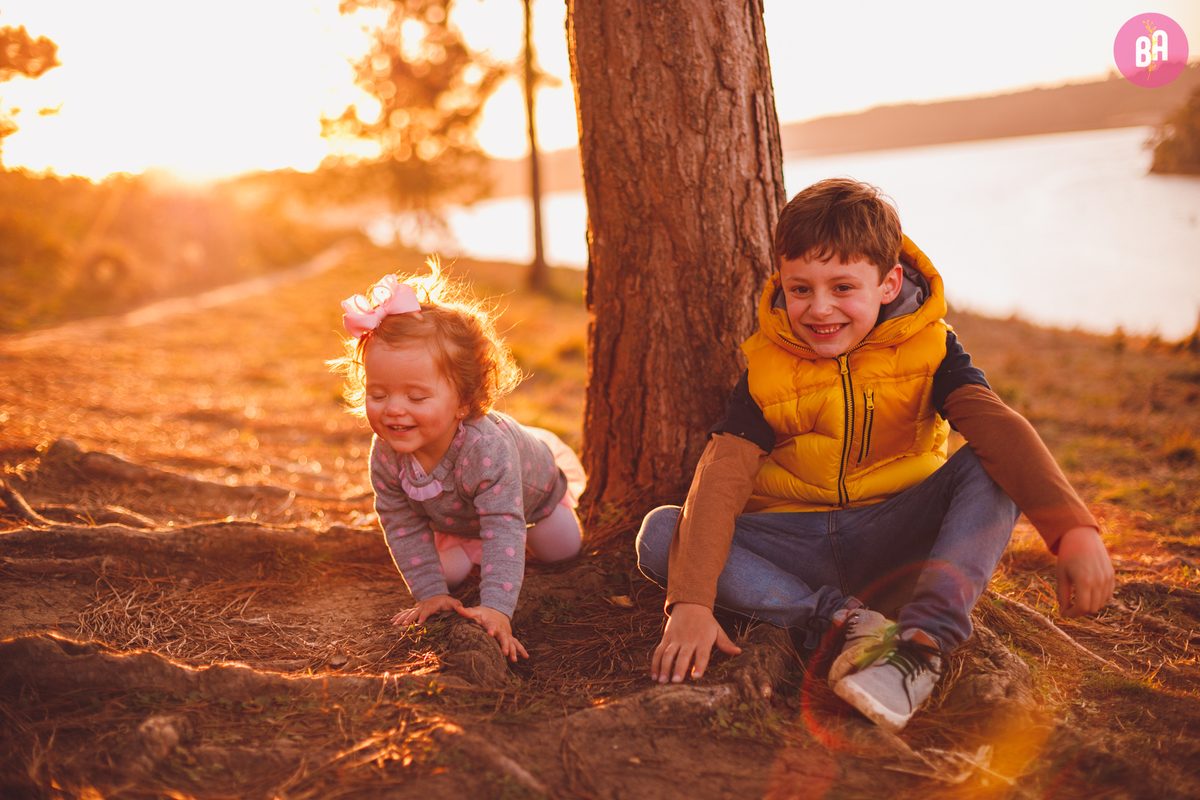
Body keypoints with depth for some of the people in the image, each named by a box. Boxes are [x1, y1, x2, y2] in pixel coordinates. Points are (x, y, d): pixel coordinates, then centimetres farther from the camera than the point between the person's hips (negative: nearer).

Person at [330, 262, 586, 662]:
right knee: (451, 571, 2)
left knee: (561, 549, 13)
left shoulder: (487, 449, -52)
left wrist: (496, 607, -59)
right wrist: (430, 593, -28)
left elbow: (504, 531, -51)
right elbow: (404, 527, -24)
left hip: (531, 486, -3)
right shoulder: (386, 454, -36)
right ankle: (467, 540, 32)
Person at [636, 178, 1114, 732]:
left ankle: (922, 644, -39)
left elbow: (998, 427, -24)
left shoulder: (926, 348, -7)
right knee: (661, 535, -24)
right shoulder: (768, 368, -7)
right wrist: (692, 603, -31)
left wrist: (1072, 528, -42)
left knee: (987, 469, -26)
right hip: (795, 549, 1)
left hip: (894, 543, 0)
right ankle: (846, 623, -33)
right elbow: (721, 478, -18)